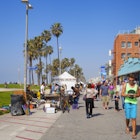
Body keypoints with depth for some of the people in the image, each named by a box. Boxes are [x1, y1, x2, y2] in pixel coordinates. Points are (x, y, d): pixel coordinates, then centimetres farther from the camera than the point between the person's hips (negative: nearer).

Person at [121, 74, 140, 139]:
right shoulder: (125, 85, 1)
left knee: (133, 118, -6)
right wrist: (127, 95, -18)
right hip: (127, 103, 0)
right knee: (127, 117, 7)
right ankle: (127, 127, 37)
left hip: (134, 103, 0)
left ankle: (134, 133, -4)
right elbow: (122, 94, 1)